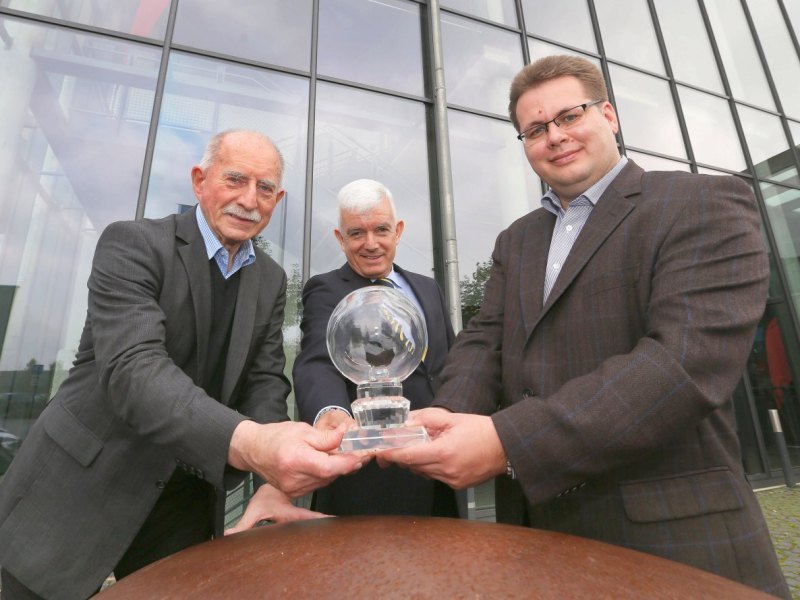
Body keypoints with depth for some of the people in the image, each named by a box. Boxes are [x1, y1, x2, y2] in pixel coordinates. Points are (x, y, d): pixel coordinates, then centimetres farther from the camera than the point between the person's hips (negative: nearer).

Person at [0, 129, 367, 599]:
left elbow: (266, 381, -2)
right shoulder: (132, 243, -15)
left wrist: (272, 471, -20)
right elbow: (132, 367, -29)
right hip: (79, 493, -4)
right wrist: (246, 442, -46)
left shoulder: (272, 280, 2)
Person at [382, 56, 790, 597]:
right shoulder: (515, 241, 10)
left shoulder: (706, 204, -7)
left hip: (674, 536, -4)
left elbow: (690, 358, -22)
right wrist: (450, 416, -20)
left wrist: (506, 441, -29)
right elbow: (484, 340, 1)